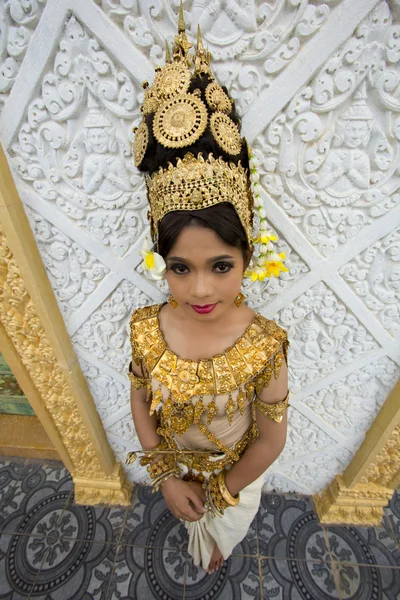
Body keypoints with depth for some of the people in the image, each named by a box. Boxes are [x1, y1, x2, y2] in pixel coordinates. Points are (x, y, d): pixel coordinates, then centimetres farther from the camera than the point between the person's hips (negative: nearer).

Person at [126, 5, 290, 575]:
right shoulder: (146, 330, -33)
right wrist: (168, 478, -11)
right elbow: (141, 405, -15)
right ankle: (202, 544, 80)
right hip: (175, 465, 1)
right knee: (190, 522, 39)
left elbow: (271, 438, -21)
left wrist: (223, 492, -9)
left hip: (234, 472, 0)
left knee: (226, 529, 38)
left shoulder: (265, 344, -38)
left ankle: (219, 550, 79)